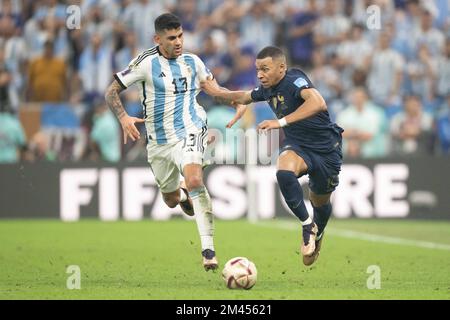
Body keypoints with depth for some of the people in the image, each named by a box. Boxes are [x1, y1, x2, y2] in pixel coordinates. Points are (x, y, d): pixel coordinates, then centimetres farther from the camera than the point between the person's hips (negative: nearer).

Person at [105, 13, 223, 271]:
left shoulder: (192, 62, 2)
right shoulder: (147, 62, -8)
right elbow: (112, 92, -5)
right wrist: (124, 118, -21)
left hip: (190, 132, -1)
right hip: (159, 142, 1)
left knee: (194, 180, -30)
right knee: (171, 200, 16)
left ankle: (208, 249, -29)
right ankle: (184, 194, 58)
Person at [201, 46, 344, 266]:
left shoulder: (294, 81, -24)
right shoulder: (267, 89, -2)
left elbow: (318, 103, -44)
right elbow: (246, 96, 23)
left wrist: (281, 122, -47)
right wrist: (219, 93, 23)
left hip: (326, 149, -4)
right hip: (297, 145, 4)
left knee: (320, 202, 12)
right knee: (284, 172, -31)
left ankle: (317, 234, 48)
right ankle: (307, 225, -14)